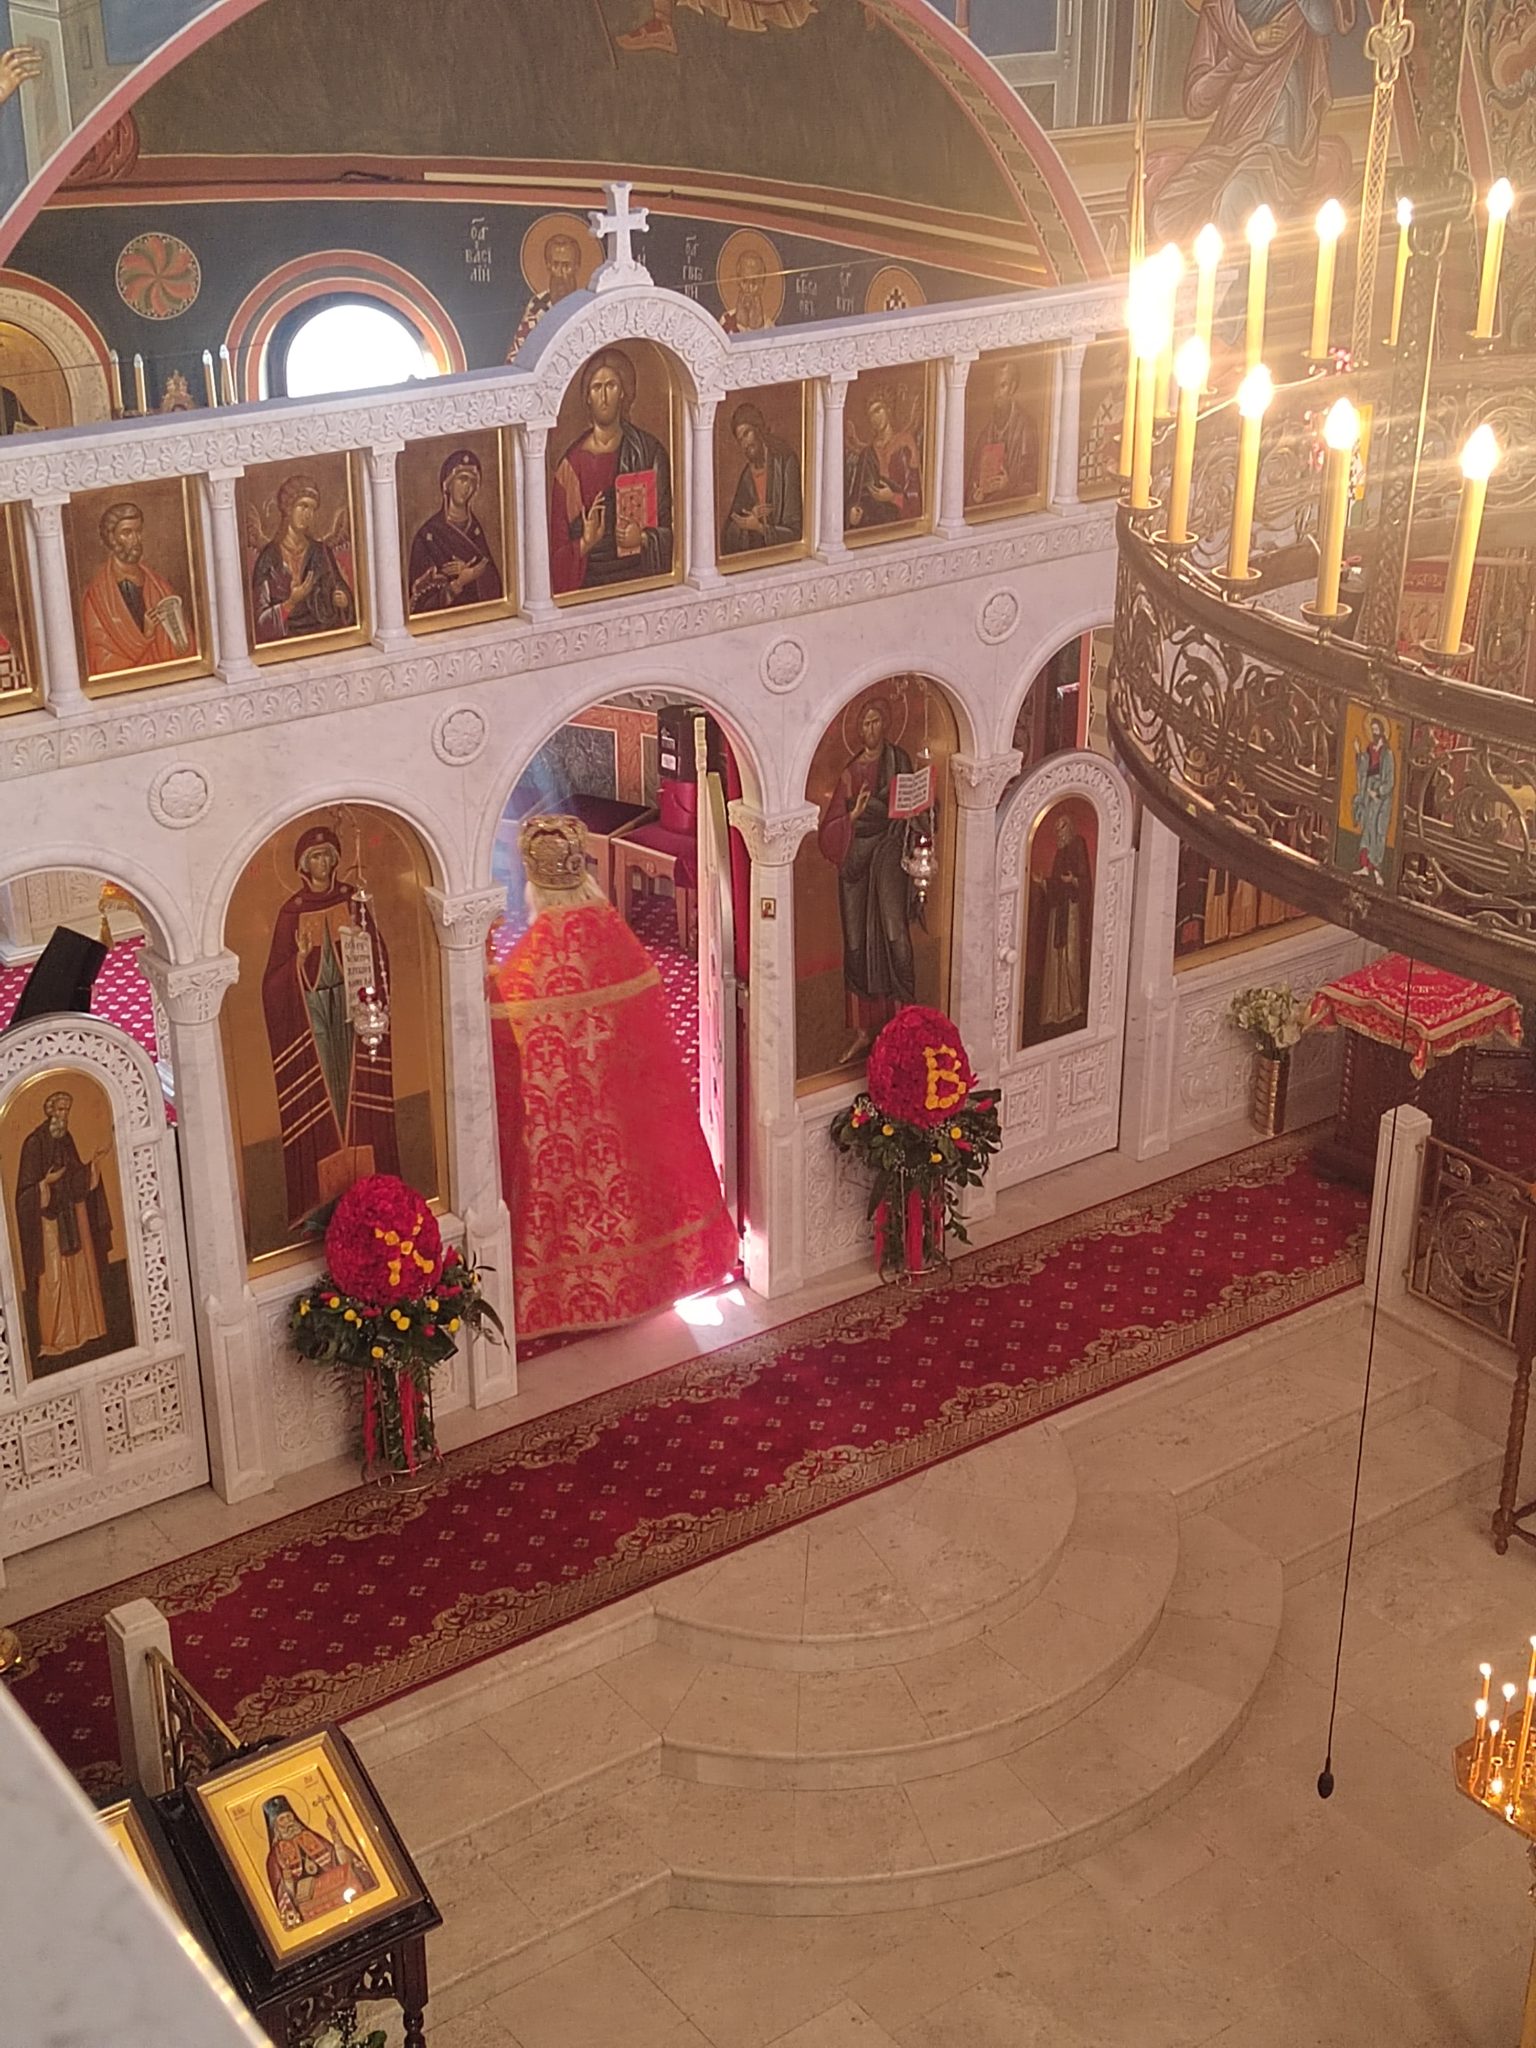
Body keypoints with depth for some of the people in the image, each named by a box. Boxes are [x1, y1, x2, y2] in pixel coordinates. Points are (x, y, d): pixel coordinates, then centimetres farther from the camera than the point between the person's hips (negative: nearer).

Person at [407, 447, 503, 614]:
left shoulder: (475, 529, 10)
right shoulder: (428, 534, -6)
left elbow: (493, 583, 10)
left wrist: (470, 572, -8)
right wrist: (459, 583, -16)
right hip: (445, 615, -3)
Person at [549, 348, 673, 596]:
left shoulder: (648, 452, 6)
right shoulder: (570, 465, 3)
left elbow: (667, 529, 8)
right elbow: (558, 552, 4)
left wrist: (643, 538, -11)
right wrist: (584, 544, -15)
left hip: (639, 577, 0)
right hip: (589, 585, 0)